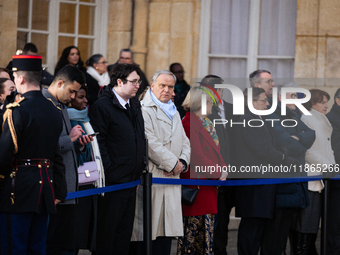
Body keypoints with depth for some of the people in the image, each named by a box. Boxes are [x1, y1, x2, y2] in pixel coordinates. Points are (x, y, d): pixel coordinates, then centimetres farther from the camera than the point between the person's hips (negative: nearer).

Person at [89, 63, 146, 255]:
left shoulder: (135, 105, 15)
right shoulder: (103, 106, -11)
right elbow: (99, 142, -16)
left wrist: (140, 170, 14)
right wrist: (109, 172, -19)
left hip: (132, 180, 8)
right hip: (113, 180, -8)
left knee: (125, 231, 12)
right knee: (107, 231, -3)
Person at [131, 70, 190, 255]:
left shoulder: (174, 113, 23)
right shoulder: (144, 109, -7)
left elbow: (184, 142, 23)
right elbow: (149, 142, -16)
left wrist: (182, 162, 2)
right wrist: (172, 163, -10)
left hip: (171, 178, 8)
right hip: (151, 177, -8)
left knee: (167, 232, 6)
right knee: (146, 233, -9)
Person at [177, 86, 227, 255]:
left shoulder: (207, 124, 17)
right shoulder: (190, 124, -13)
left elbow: (216, 152, 19)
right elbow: (197, 156, -18)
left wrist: (224, 168, 0)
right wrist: (218, 173, -12)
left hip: (210, 187, 10)